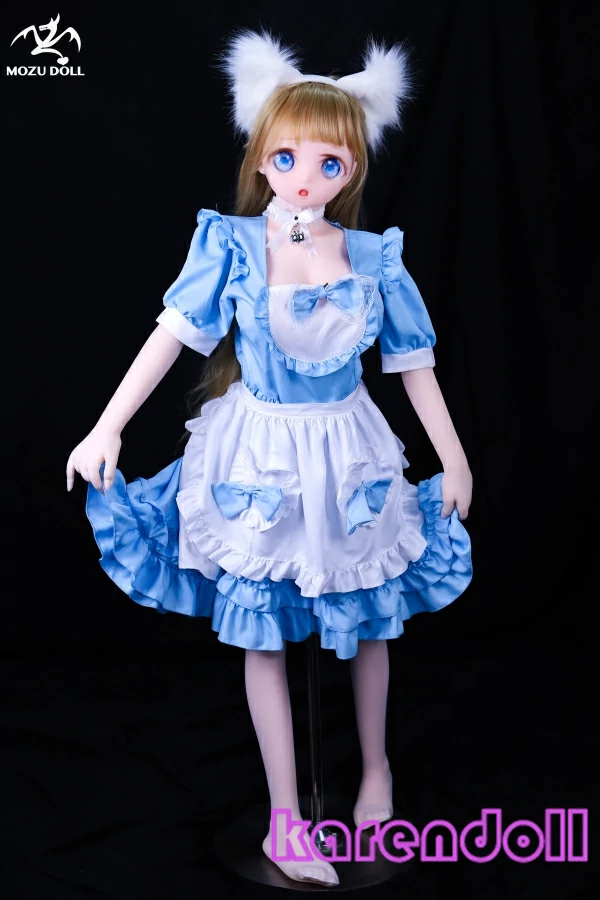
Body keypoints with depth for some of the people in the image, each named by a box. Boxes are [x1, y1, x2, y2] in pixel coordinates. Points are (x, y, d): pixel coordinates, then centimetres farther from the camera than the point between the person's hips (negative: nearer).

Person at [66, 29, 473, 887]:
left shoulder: (374, 259, -3)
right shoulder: (234, 246, -6)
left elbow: (415, 365, 3)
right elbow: (170, 335, -6)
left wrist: (456, 460, 7)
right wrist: (107, 428, -11)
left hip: (348, 461, 1)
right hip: (257, 460, -1)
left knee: (367, 623, 14)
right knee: (264, 635, 6)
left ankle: (376, 766, 42)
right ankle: (284, 822, 22)